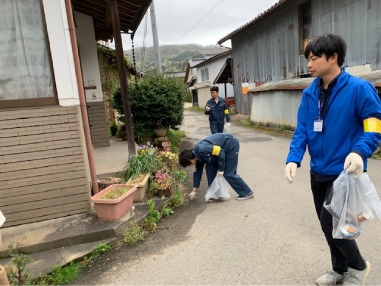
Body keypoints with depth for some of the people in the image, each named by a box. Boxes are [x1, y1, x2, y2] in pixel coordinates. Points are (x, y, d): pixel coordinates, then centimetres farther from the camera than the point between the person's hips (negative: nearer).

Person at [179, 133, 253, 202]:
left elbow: (220, 152, -25)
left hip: (231, 144, -9)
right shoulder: (198, 156, 2)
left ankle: (247, 193, 7)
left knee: (228, 173, -6)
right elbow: (198, 172, 12)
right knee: (210, 168, 4)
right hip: (224, 148, 9)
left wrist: (220, 169, -15)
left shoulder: (201, 150, -29)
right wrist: (194, 190, 17)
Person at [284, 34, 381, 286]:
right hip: (318, 172, 6)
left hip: (343, 172, -6)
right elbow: (301, 130, 2)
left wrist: (359, 152, -30)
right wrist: (294, 159, -11)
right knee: (327, 224, 16)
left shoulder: (358, 88, -13)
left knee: (331, 223, -4)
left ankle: (358, 266, 28)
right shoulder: (309, 93, 3)